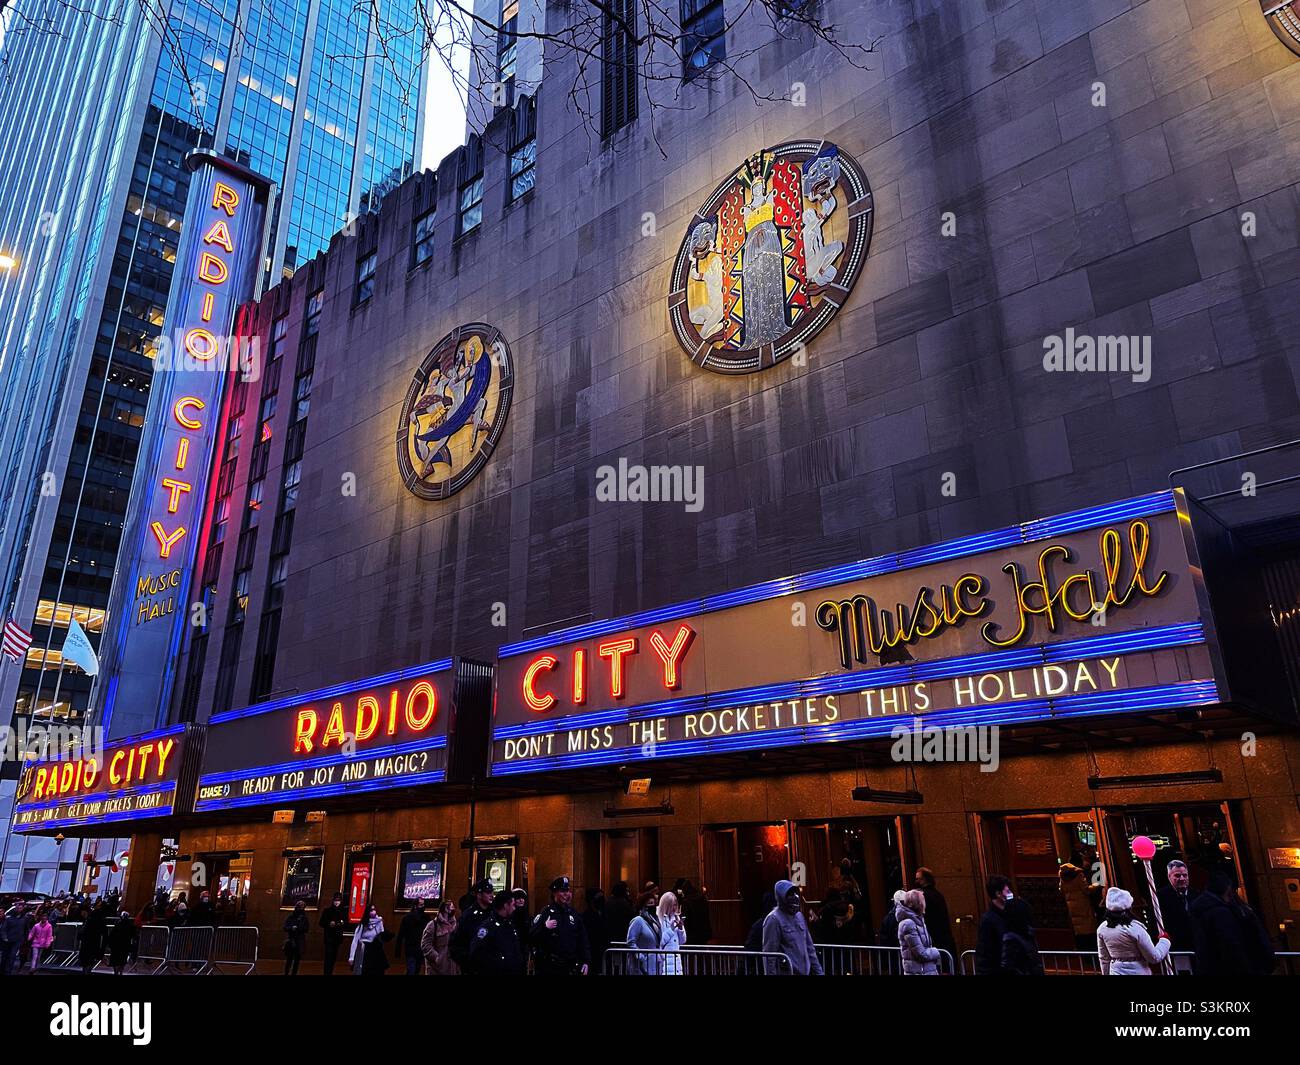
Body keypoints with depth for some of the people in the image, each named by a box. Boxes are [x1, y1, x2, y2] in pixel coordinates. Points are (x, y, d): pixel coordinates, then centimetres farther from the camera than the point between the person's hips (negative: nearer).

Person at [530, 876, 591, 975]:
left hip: (570, 968, 5)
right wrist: (545, 927, -28)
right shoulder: (545, 913, -4)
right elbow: (531, 937, -13)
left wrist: (585, 961, 6)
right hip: (548, 968, -5)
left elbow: (583, 940, 15)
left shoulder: (573, 914, 12)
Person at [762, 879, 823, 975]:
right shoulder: (774, 919, -13)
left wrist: (818, 970, 13)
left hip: (804, 972, 8)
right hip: (786, 972, -8)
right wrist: (771, 973, -17)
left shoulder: (799, 916, 12)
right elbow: (769, 954, -14)